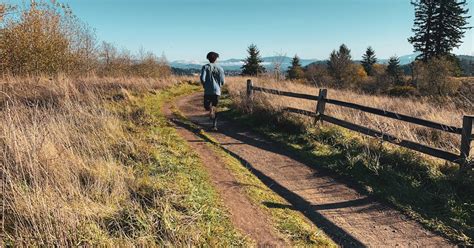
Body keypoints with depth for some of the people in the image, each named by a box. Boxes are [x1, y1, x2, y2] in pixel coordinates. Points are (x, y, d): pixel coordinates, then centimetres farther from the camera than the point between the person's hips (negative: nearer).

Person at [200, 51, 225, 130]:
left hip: (208, 91, -1)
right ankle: (214, 125, 6)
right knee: (215, 108, 13)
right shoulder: (220, 68, 4)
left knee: (207, 106, 12)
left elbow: (202, 78, -12)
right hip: (217, 91, 2)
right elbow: (222, 81, -2)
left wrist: (204, 85, 7)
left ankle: (210, 108, -25)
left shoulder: (205, 67, 0)